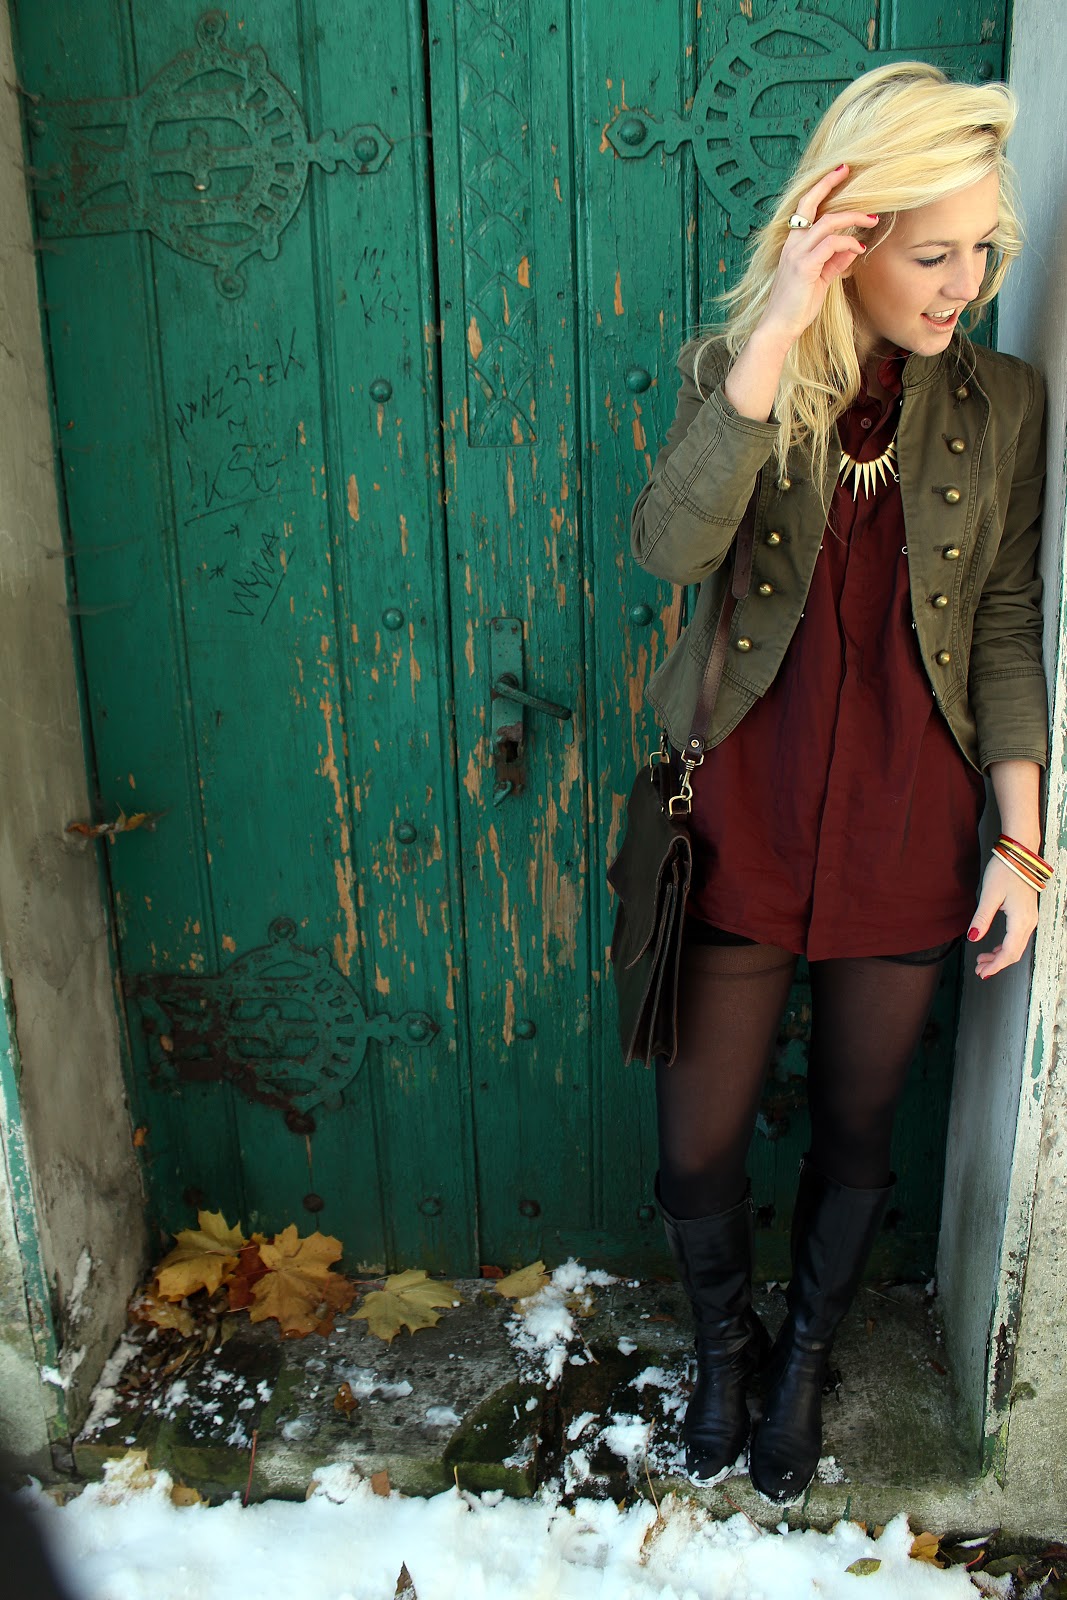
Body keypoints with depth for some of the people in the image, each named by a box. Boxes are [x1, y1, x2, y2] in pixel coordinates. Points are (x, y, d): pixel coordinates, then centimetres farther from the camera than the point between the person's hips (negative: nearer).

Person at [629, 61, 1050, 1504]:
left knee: (857, 1134, 18)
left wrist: (1022, 837, -2)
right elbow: (669, 546, -23)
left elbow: (1008, 630, 2)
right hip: (744, 831, -1)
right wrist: (775, 338, -28)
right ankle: (724, 1344, 44)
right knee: (699, 1150, 10)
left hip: (907, 841, 2)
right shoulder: (734, 372, -4)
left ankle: (806, 1358, 48)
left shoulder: (1004, 405, 1)